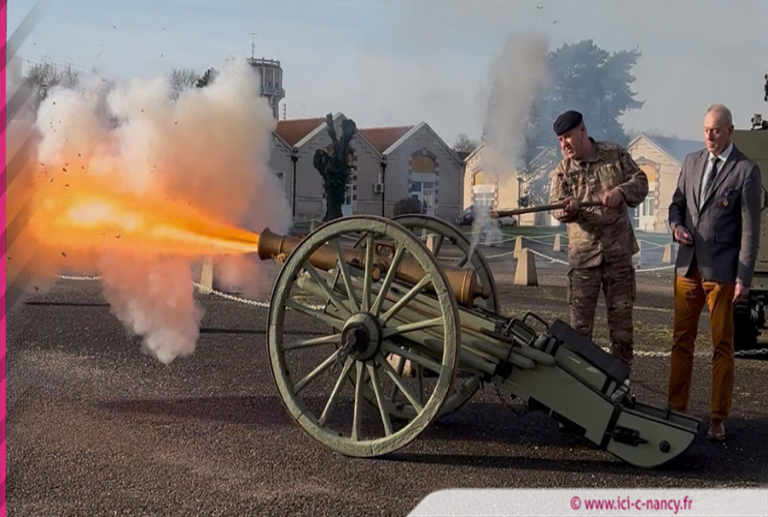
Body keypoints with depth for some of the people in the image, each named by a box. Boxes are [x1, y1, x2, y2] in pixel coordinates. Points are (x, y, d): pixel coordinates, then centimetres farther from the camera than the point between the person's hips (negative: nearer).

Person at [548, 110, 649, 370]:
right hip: (583, 253, 0)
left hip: (618, 251, 0)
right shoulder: (562, 170, 3)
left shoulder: (615, 154, 4)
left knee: (621, 315, 8)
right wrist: (567, 209, -30)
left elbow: (640, 181, 2)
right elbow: (556, 206, -6)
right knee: (580, 321, -1)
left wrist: (620, 192, -18)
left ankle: (621, 375, 21)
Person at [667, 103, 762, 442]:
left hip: (721, 271, -5)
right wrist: (676, 225, -3)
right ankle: (677, 410, 19)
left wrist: (744, 277, -11)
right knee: (682, 341, 9)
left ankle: (718, 419, 10)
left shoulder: (745, 170, -5)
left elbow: (750, 228, -7)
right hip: (688, 266, 5)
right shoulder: (691, 162, 11)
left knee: (722, 346, 3)